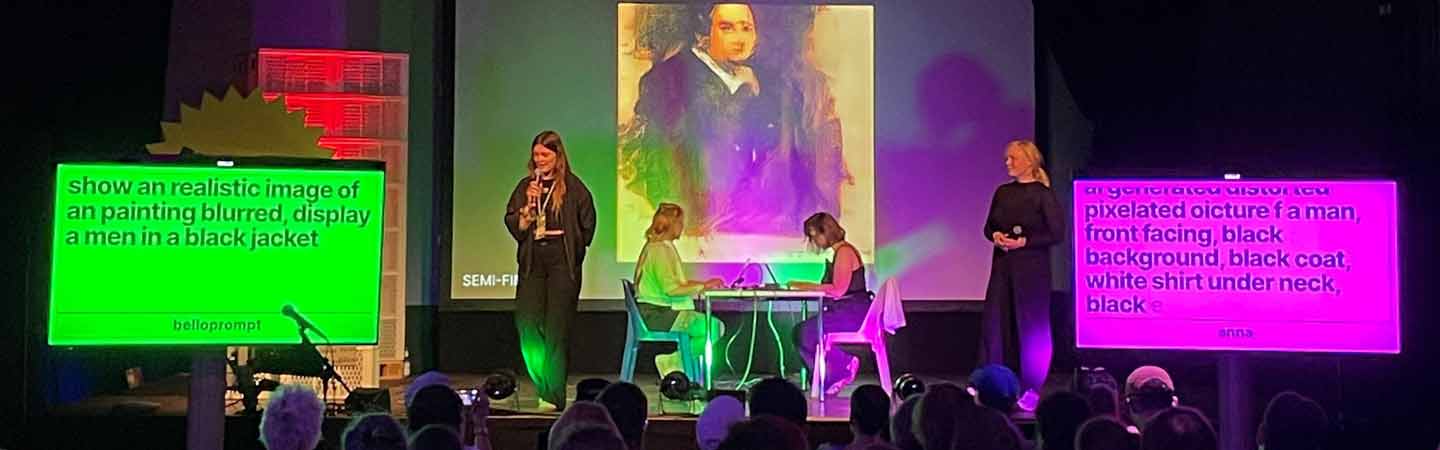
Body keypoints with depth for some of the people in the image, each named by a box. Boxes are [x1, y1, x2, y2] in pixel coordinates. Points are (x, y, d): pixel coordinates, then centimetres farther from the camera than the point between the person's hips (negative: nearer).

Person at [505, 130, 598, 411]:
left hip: (563, 263, -4)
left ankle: (554, 396, 1)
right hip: (532, 262, 4)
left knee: (556, 328, -3)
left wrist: (568, 249, 5)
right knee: (527, 324, -1)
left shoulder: (573, 187, -1)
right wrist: (529, 204, -7)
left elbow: (587, 226, 2)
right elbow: (514, 226, 6)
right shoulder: (525, 186, 11)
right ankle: (543, 387, 16)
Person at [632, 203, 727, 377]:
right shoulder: (660, 249, -16)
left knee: (716, 325, 14)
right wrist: (703, 286, -17)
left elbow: (676, 282, 19)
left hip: (657, 312, 11)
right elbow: (671, 288, -23)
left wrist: (704, 284, 10)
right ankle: (671, 361, -6)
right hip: (658, 314, -11)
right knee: (714, 328, -15)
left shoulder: (664, 247, 17)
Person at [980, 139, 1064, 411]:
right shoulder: (1003, 192, 10)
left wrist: (1025, 242, -17)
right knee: (994, 323, 3)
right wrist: (996, 236, -6)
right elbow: (989, 226, 16)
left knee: (1031, 327, 1)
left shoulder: (1042, 194, -7)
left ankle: (1031, 389, 11)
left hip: (1032, 268, -5)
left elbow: (1056, 233, -9)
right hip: (1002, 265, 5)